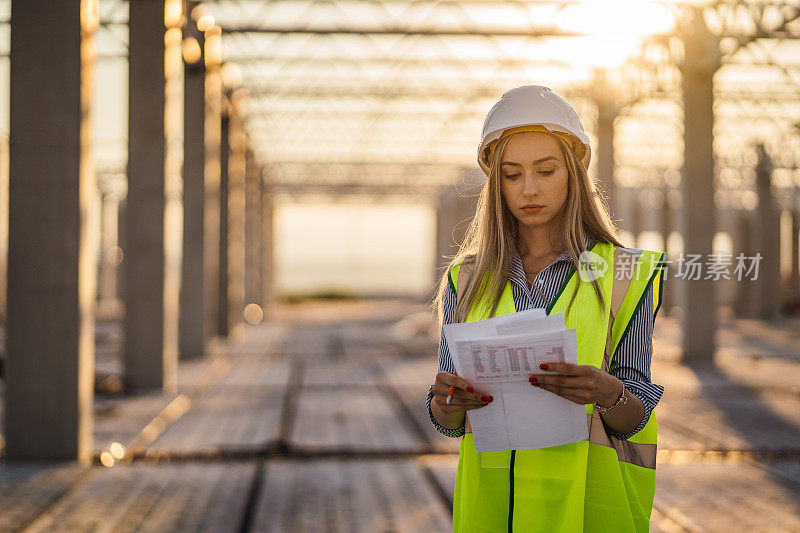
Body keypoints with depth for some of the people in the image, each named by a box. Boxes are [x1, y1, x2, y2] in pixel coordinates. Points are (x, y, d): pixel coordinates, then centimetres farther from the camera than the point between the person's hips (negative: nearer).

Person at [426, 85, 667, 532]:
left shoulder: (623, 273, -1)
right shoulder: (467, 280, 5)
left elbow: (635, 418, -1)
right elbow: (447, 422, 5)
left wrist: (607, 393, -23)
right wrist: (447, 401, -18)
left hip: (586, 491, -2)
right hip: (490, 496, 2)